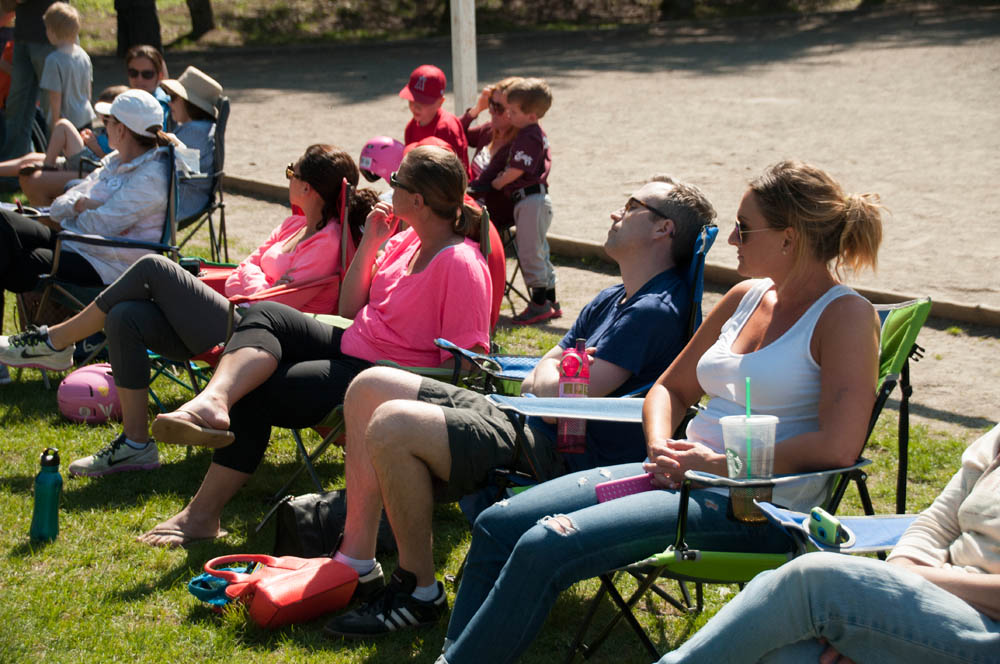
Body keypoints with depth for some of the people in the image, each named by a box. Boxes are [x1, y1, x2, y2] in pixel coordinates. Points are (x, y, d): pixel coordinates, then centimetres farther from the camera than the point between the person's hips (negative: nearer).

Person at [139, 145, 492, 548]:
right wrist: (369, 244, 6)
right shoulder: (407, 241, 9)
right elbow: (349, 311, 16)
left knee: (255, 392, -15)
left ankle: (202, 513, -10)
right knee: (265, 314, -12)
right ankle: (214, 400, -40)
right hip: (349, 348, 9)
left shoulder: (460, 264, -19)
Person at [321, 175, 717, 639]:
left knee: (392, 427, -24)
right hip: (525, 421, 11)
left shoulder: (655, 311, -16)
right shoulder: (613, 300, 18)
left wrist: (548, 379, 0)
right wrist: (554, 376, -6)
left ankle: (418, 591, -10)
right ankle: (356, 563, 6)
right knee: (370, 388, 7)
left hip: (566, 456, -11)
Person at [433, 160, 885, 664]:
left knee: (545, 548, -23)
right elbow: (672, 388, 22)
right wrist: (662, 451, 0)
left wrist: (717, 465, -17)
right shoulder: (746, 297, 13)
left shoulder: (846, 316, -10)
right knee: (497, 525, -3)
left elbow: (837, 447, -23)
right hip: (687, 473, 9)